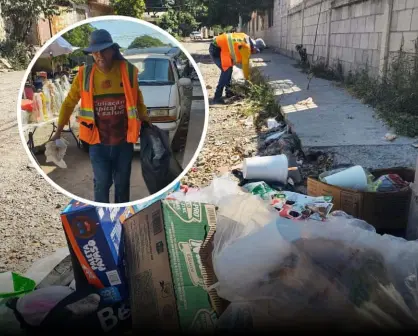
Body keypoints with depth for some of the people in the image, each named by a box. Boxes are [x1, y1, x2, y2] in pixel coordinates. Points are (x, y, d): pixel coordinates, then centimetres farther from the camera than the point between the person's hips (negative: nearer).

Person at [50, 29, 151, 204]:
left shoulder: (128, 71, -6)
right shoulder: (84, 74, -6)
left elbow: (137, 98, 11)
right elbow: (69, 103, 3)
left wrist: (145, 120, 9)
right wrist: (59, 131, 2)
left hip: (124, 141, 1)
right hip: (98, 142, -1)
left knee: (122, 183, 15)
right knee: (102, 184, 7)